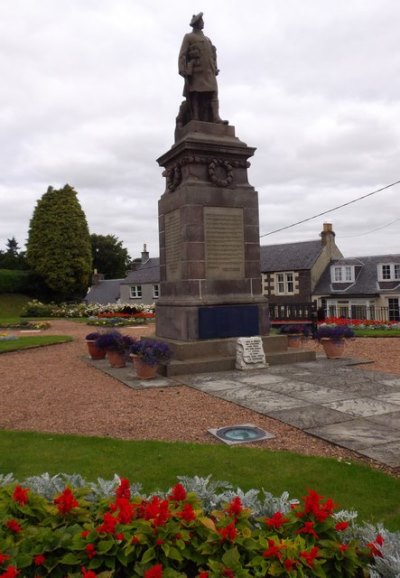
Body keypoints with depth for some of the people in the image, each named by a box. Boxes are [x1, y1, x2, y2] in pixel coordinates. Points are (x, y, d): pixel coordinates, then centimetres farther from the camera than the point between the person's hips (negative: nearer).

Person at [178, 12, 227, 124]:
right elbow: (182, 55, 2)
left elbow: (213, 56, 25)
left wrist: (215, 69, 10)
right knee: (194, 96, -9)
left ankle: (215, 118, -19)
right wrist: (182, 70, -11)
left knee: (212, 94, -10)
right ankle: (195, 120, -14)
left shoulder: (207, 39, 30)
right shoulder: (188, 37, 13)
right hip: (195, 71, -5)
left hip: (209, 72, 5)